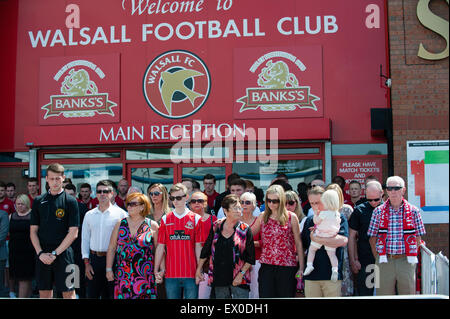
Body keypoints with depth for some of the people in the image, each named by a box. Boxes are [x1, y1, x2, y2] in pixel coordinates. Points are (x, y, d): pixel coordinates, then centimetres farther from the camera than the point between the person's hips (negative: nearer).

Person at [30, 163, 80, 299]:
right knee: (44, 293, 8)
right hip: (42, 255, 3)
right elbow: (33, 231, 8)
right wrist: (40, 253, -6)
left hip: (63, 253, -3)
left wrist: (55, 253, -10)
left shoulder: (70, 201, -2)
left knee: (68, 293, -1)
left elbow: (73, 233, -6)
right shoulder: (38, 201, 8)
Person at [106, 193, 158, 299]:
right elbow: (111, 248, 11)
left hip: (145, 276, -2)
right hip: (122, 275, 2)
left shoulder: (152, 226, 2)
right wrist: (109, 269, 6)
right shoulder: (120, 224, 9)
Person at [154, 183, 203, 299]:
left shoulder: (195, 219, 2)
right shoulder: (165, 219, 7)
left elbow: (198, 246, 2)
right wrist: (156, 270, 3)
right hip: (171, 274, 1)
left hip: (191, 274, -1)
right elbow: (160, 246, 7)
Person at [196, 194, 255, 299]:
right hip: (219, 278, 3)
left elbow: (250, 257, 0)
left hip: (239, 279, -2)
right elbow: (206, 250, 13)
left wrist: (241, 274, -9)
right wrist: (198, 270, 13)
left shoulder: (245, 230, -1)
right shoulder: (216, 227, 5)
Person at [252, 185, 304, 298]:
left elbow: (298, 243, 2)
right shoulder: (263, 217, 7)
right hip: (267, 267, 2)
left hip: (287, 267, -2)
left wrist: (301, 267, -1)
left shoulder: (291, 217, -1)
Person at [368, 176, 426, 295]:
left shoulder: (413, 211, 4)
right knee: (383, 295, 3)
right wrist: (378, 258, 1)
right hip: (384, 261, 0)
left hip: (406, 261, 0)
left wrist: (412, 255, 3)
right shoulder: (378, 211, 3)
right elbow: (372, 237, 6)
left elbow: (418, 237, 9)